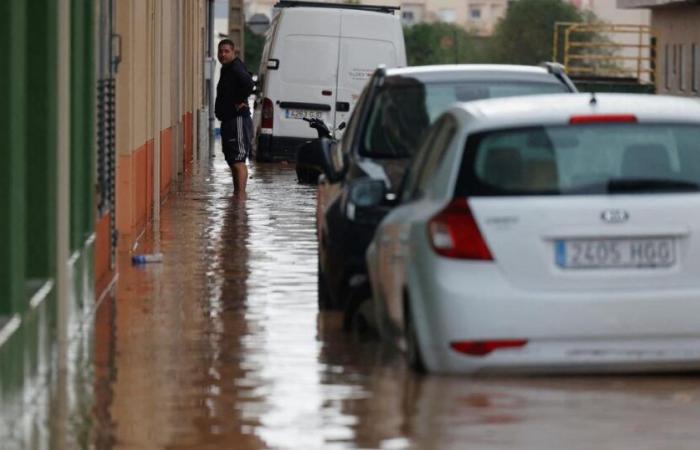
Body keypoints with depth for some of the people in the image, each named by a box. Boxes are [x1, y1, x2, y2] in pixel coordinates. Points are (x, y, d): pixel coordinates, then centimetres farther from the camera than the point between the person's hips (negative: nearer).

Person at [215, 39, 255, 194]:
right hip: (228, 120, 11)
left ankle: (241, 193, -19)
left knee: (238, 161, -15)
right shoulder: (226, 69, 17)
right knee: (232, 161, 16)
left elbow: (248, 83, -33)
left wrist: (241, 102, -22)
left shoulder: (236, 68, -14)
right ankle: (236, 193, 22)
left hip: (238, 119, -11)